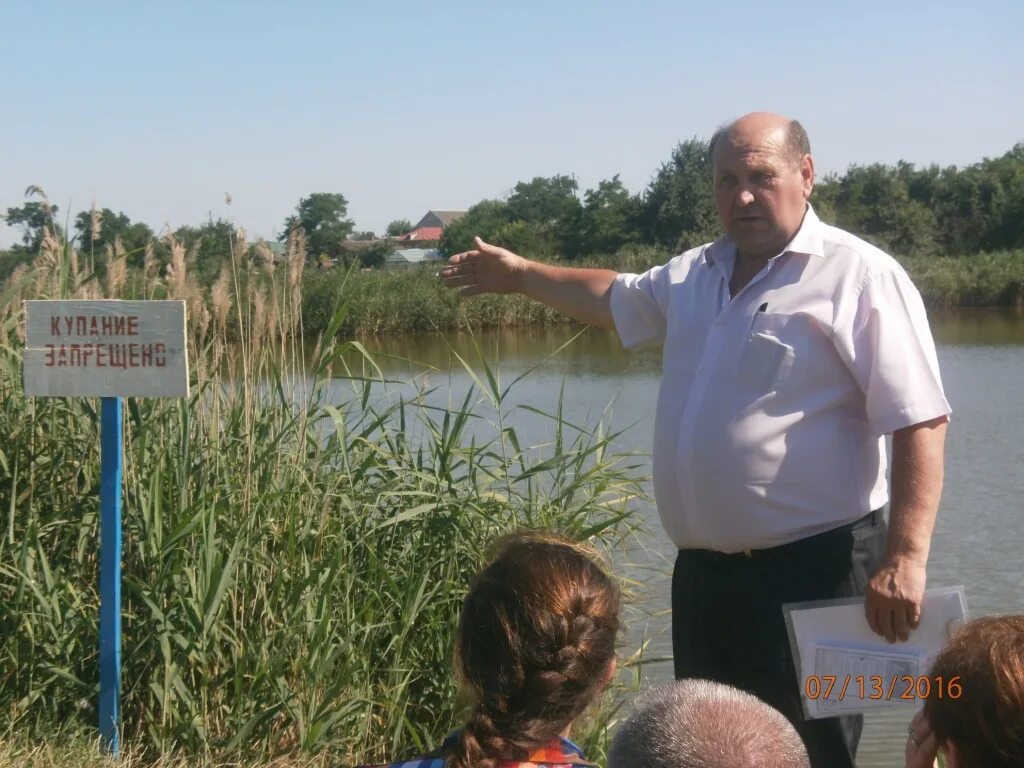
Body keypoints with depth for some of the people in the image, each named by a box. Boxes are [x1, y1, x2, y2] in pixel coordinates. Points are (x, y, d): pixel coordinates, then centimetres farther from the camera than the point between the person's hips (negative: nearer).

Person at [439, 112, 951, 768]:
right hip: (702, 572, 8)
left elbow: (920, 423, -17)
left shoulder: (859, 276, -11)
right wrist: (520, 274, 43)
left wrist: (906, 559, -25)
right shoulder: (695, 276, 13)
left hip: (813, 572, -8)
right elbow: (614, 297, 36)